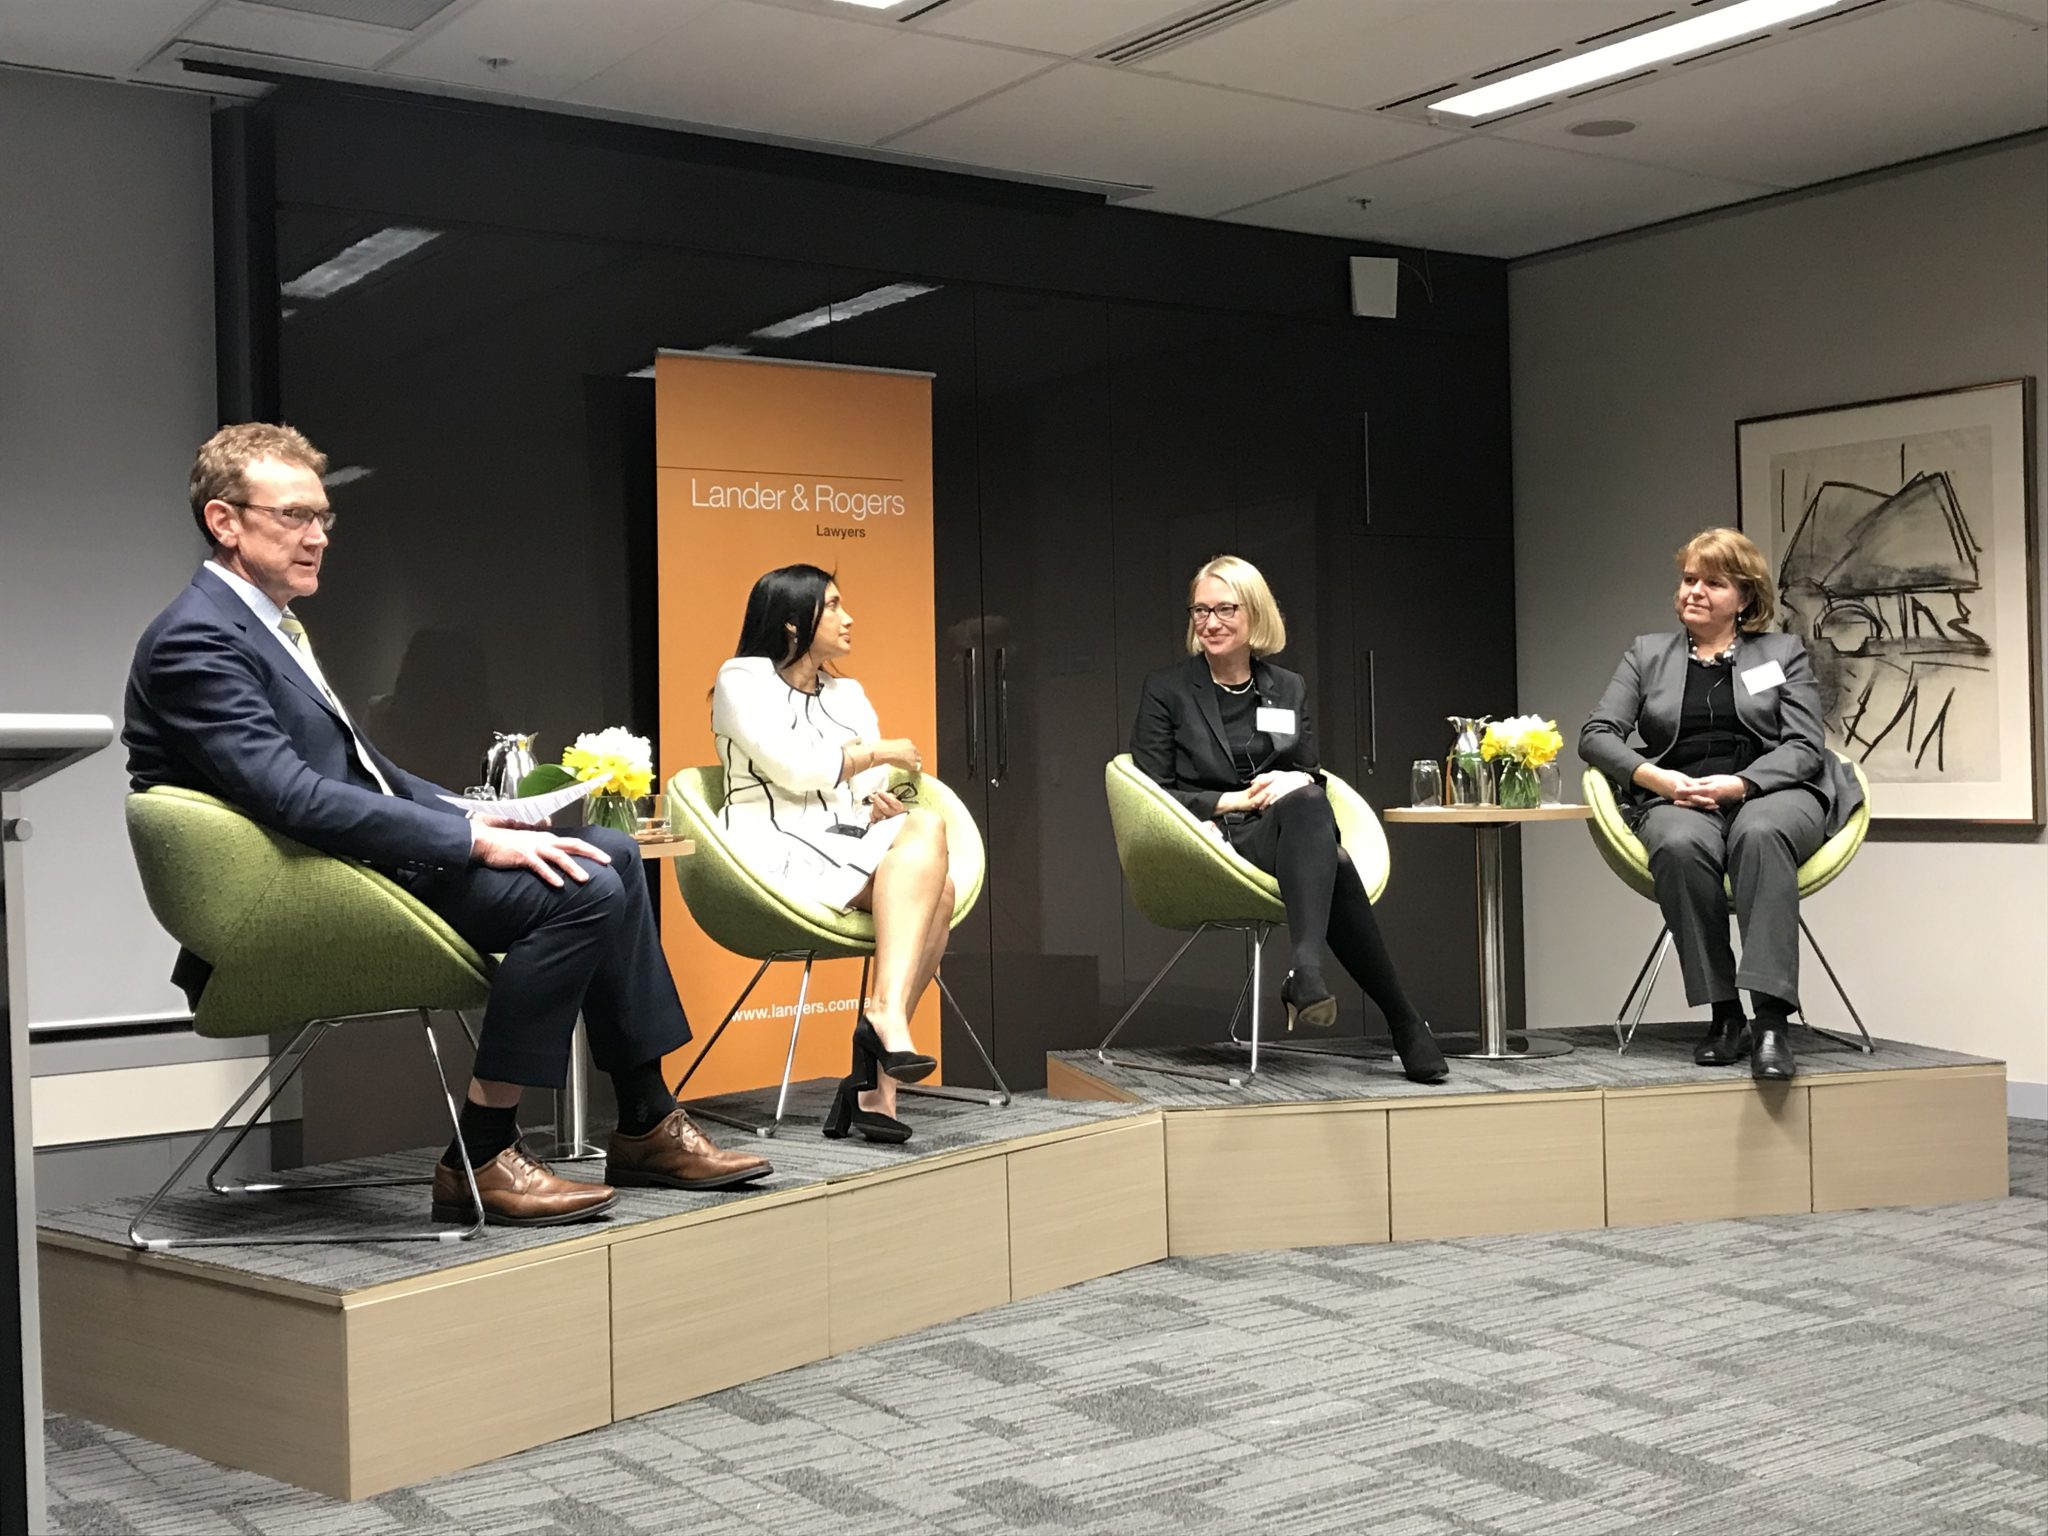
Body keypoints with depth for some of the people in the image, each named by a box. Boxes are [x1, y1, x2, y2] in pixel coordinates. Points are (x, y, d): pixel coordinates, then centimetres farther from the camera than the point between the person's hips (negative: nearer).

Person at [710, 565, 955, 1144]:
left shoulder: (847, 694, 25)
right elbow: (795, 768, -9)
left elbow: (874, 787, 17)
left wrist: (881, 799, -7)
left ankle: (876, 1086, -31)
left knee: (938, 888, -28)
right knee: (926, 832, -29)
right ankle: (887, 1013, -39)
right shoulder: (743, 681, 5)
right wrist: (880, 753, 0)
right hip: (781, 849, -6)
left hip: (848, 845, 6)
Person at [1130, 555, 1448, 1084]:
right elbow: (1152, 793, 2)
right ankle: (1403, 1021, -42)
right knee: (1322, 842, -37)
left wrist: (1298, 782, -7)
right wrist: (1233, 801, -11)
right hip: (1215, 845, -3)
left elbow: (1312, 777, 19)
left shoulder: (1289, 689, 20)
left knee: (1306, 801, -39)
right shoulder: (1167, 689, 8)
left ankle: (1306, 971, -53)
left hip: (1287, 842, 4)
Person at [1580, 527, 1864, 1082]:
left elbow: (1805, 746, 6)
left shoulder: (1784, 652, 18)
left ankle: (1772, 1018, -45)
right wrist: (1656, 777, -8)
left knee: (1760, 834, -39)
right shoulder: (1647, 653, 21)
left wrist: (1739, 784, -13)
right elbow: (1596, 735, 11)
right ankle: (1724, 1015, -32)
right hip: (1678, 800, 1)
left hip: (1772, 792, -1)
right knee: (1681, 844, -37)